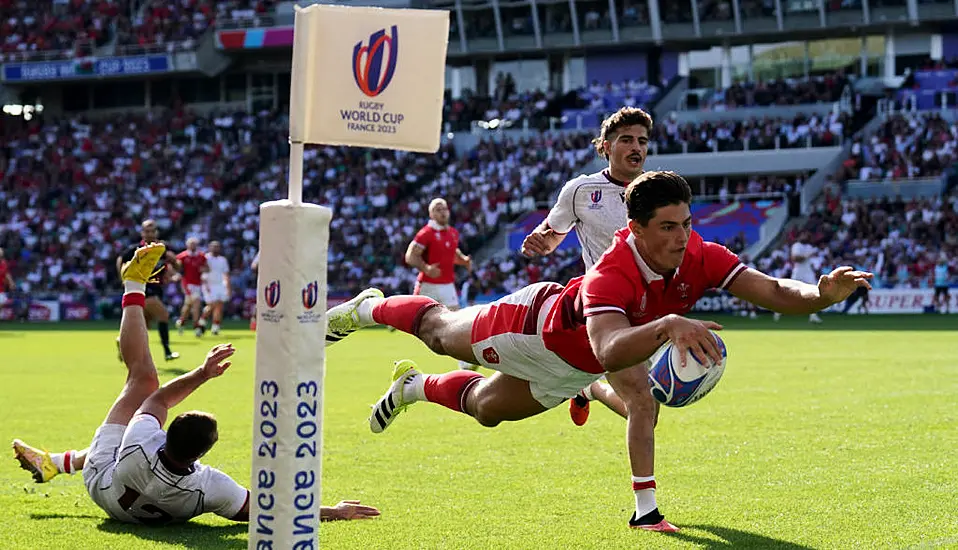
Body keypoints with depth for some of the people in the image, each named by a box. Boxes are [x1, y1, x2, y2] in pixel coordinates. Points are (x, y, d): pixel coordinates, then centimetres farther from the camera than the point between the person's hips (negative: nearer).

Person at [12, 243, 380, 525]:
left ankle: (134, 287, 26)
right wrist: (335, 512, -24)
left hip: (102, 487, -2)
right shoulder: (210, 488, -47)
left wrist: (203, 373, -20)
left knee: (142, 378, 4)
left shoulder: (142, 445, -47)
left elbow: (157, 398, -21)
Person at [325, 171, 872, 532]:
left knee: (485, 408, 28)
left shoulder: (700, 258, -31)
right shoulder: (611, 277, -48)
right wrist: (668, 325, -82)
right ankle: (370, 307, 57)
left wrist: (822, 293, -55)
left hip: (569, 369, 5)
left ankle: (415, 386, 59)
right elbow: (609, 352, -66)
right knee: (440, 329, 25)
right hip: (533, 323, -5)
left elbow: (773, 291, -35)